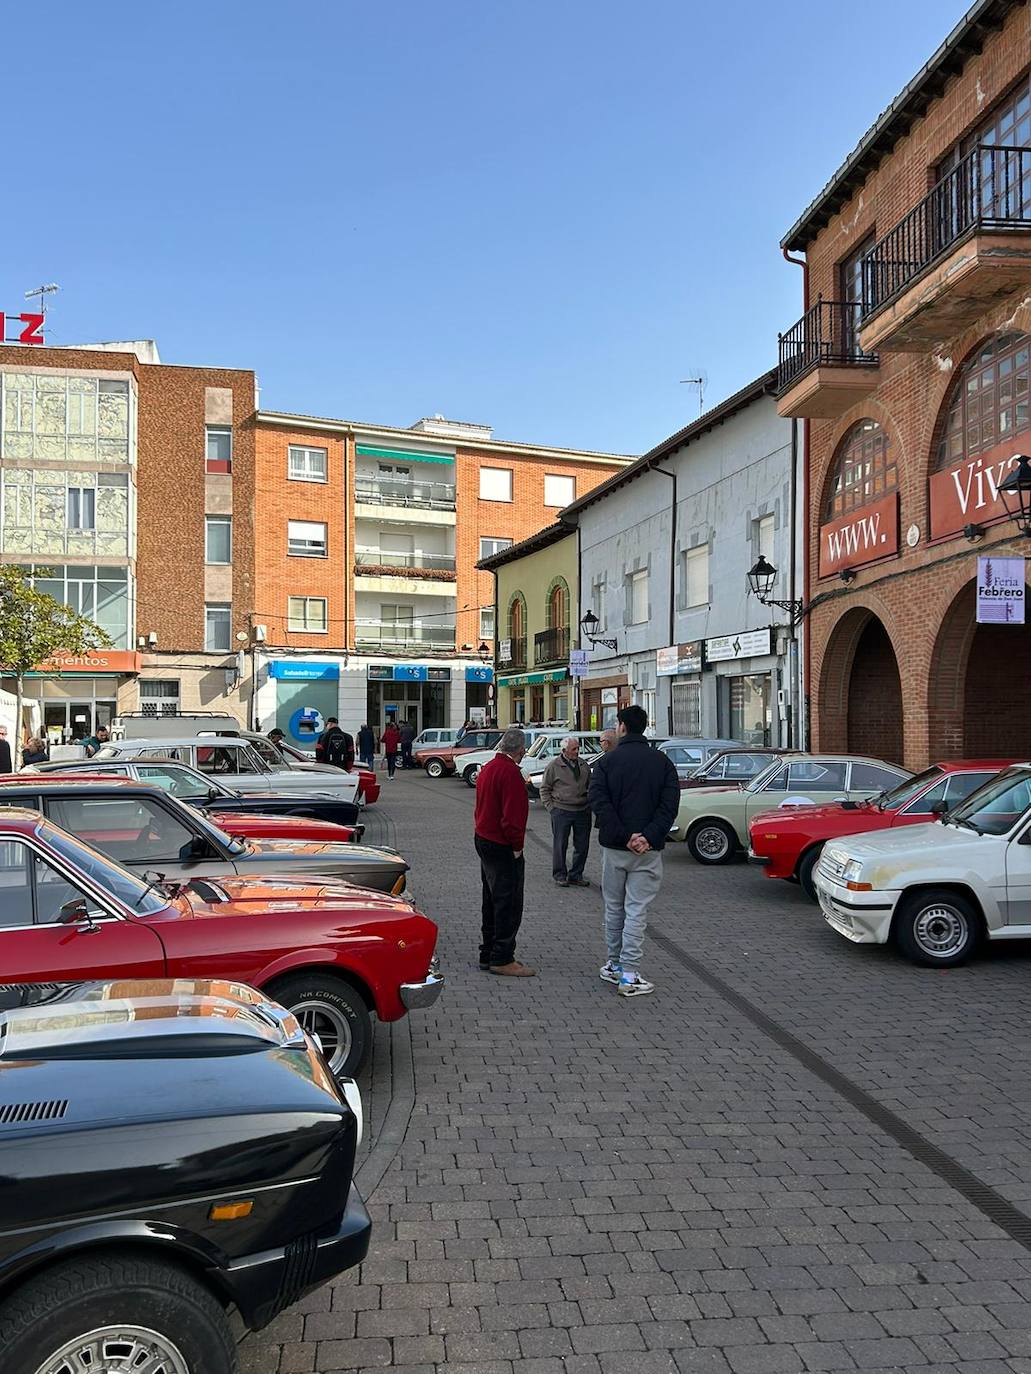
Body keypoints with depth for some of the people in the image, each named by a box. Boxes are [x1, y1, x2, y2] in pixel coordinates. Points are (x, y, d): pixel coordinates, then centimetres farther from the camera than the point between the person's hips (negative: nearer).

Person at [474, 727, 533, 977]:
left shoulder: (488, 768, 12)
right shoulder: (510, 772, -20)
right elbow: (512, 814, -24)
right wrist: (517, 846, -16)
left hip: (483, 840, 10)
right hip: (502, 846, -10)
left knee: (492, 901, 17)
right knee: (509, 904, -3)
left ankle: (488, 955, 24)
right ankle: (502, 959, 1)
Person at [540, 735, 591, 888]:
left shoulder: (584, 766, 10)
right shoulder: (554, 766, -3)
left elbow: (590, 787, 20)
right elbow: (544, 789, 2)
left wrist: (590, 804, 9)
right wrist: (551, 807, -5)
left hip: (583, 811, 4)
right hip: (561, 811, -4)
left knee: (582, 845, 8)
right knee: (560, 845, 2)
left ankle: (576, 875, 20)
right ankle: (560, 875, 15)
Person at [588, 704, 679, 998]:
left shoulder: (607, 761, -2)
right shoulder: (662, 761, 2)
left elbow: (597, 799, -13)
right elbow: (670, 803, -8)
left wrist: (623, 835, -14)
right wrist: (649, 836, -14)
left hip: (613, 846, 0)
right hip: (648, 850, 0)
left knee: (613, 907, 16)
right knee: (637, 911, 2)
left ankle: (614, 965, 26)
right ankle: (629, 976, 0)